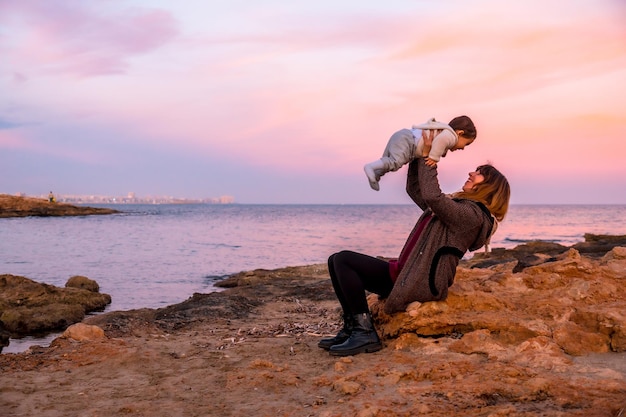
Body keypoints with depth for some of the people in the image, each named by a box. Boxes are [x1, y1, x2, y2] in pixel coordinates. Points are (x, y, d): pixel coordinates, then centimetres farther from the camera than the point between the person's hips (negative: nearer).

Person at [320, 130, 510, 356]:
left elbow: (431, 195, -25)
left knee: (343, 260, -19)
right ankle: (351, 327, -1)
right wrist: (418, 156, 16)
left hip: (422, 283, -10)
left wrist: (427, 156, -14)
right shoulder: (457, 205, 21)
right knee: (336, 260, 3)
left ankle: (365, 332, -19)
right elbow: (415, 190, 27)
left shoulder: (472, 214, -10)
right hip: (406, 274, 10)